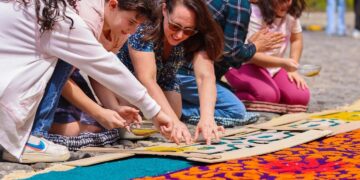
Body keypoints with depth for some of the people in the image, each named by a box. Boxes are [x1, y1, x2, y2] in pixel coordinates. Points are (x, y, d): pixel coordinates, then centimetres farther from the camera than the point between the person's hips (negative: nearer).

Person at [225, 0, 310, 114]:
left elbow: (296, 39, 12)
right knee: (268, 95, -33)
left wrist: (292, 69, 1)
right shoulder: (254, 14, -22)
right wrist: (283, 63, -38)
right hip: (245, 65, -7)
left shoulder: (291, 13, -5)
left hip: (274, 67, 7)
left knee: (301, 97, -14)